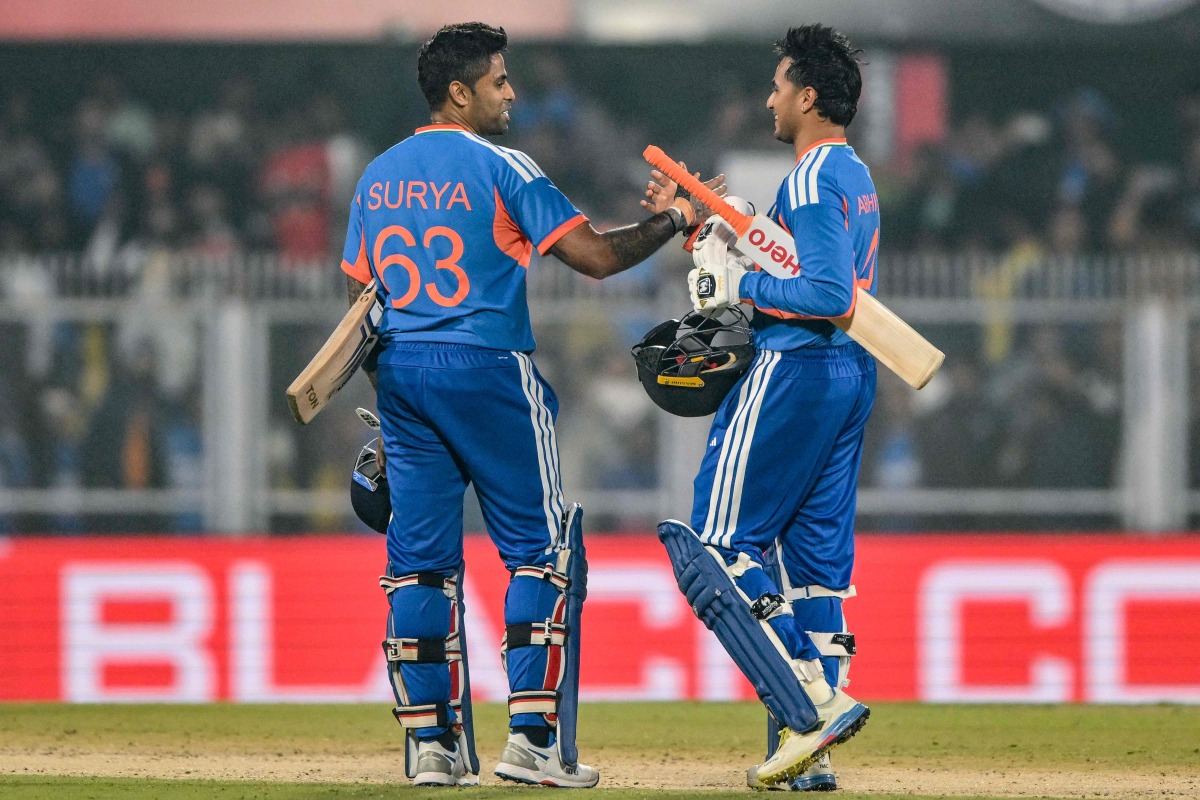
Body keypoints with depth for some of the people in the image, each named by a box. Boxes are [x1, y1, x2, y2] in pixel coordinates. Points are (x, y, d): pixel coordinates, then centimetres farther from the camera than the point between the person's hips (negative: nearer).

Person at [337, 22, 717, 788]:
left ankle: (432, 745, 5)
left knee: (421, 559, 7)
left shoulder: (379, 176, 11)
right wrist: (671, 220, 3)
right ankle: (532, 736, -6)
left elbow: (359, 299, 13)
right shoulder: (498, 167, -8)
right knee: (538, 547, 2)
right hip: (487, 371, -6)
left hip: (401, 373, 6)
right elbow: (594, 255, -12)